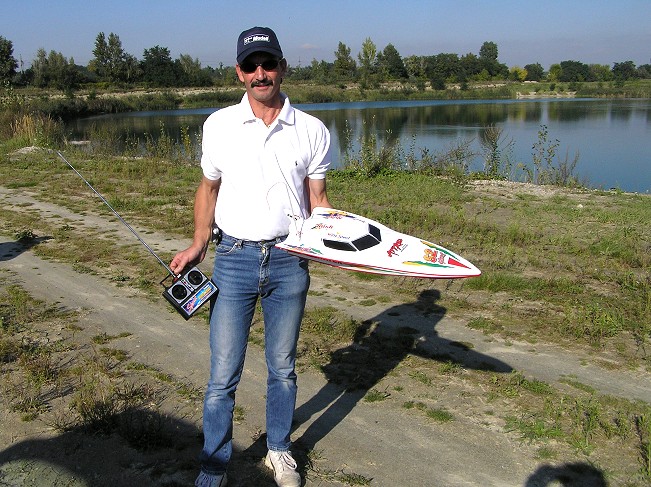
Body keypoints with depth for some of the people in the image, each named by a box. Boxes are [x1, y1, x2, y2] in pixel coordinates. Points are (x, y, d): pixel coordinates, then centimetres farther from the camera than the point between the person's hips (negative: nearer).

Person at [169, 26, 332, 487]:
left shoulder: (312, 130, 1)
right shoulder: (219, 125, 2)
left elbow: (317, 198, 6)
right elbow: (209, 188, 13)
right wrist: (199, 245, 6)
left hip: (290, 261, 1)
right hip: (234, 259, 0)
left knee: (283, 367, 15)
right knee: (224, 373, 3)